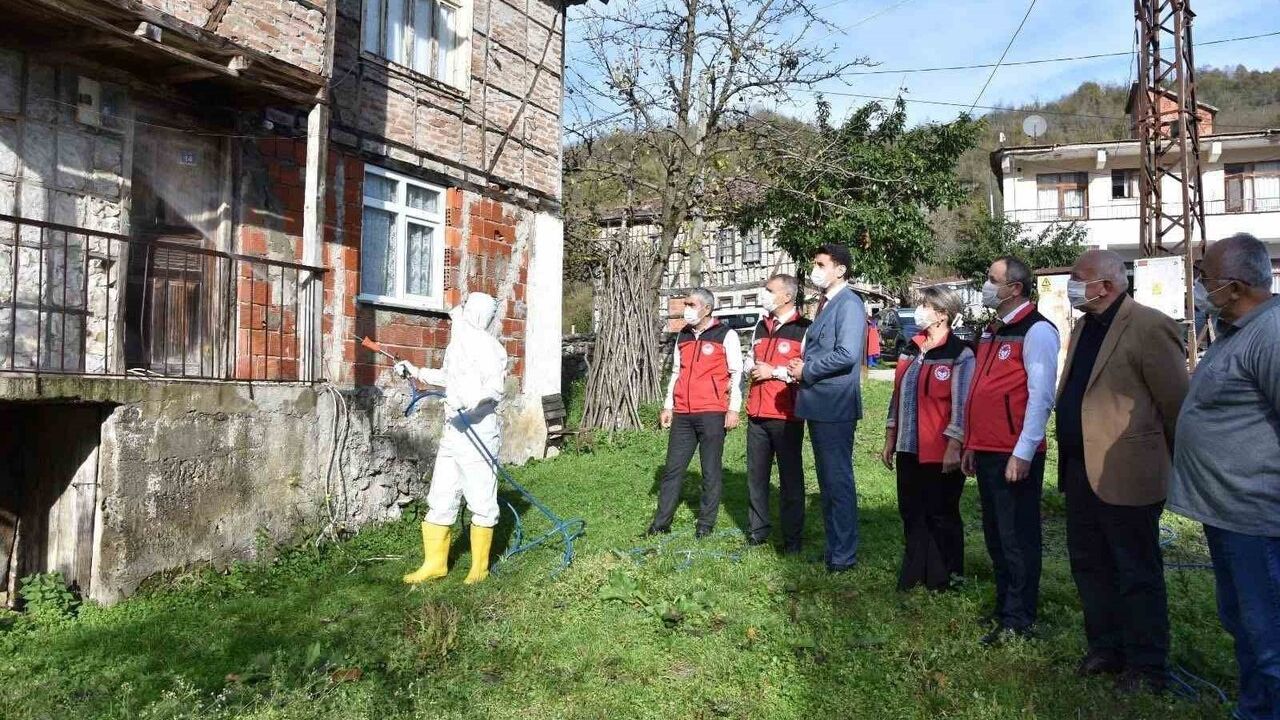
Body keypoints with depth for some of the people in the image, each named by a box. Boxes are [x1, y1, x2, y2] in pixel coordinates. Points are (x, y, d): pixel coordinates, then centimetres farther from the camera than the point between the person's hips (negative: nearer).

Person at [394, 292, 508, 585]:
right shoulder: (457, 343, 16)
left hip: (478, 431, -9)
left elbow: (496, 386, -24)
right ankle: (435, 563, 22)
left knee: (481, 501, 2)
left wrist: (468, 400, -38)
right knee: (440, 499, 12)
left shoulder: (484, 344, -13)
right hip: (453, 430, 9)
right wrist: (417, 373, 33)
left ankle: (480, 566, 15)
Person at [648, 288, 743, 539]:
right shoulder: (683, 336, 16)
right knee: (673, 468, 7)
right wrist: (668, 406, 18)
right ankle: (661, 521, 13)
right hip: (682, 414, 5)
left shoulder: (726, 335, -1)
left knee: (711, 471, 2)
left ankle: (706, 523, 12)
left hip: (712, 414, -5)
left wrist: (733, 409, -8)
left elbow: (736, 373, -3)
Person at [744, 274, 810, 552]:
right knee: (755, 474, 12)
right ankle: (759, 529, 25)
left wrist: (774, 371, -15)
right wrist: (751, 369, 3)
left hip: (787, 416, -7)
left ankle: (792, 536, 12)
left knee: (790, 477, 3)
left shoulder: (804, 329, -7)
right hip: (757, 414, 7)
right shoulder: (761, 327, 17)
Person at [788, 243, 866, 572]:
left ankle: (844, 555, 8)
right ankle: (834, 546, 27)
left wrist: (806, 370, -12)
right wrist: (803, 369, 4)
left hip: (835, 407, -10)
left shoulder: (849, 304, -13)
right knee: (827, 481, 16)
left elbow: (847, 354, -23)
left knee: (838, 481, -2)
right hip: (818, 405, 10)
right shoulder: (825, 303, 17)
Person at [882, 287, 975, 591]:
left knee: (941, 515, 6)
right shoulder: (911, 350, 11)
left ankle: (944, 577, 21)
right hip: (908, 448, 7)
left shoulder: (959, 354, -10)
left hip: (941, 451, -7)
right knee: (911, 512, 13)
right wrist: (890, 439, 14)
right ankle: (913, 573, 26)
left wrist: (954, 448, -16)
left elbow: (961, 405, -13)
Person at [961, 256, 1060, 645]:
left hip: (1014, 456, -9)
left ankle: (1017, 621, 9)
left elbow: (1040, 396, -17)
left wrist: (1023, 453, -20)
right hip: (986, 452, 9)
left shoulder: (1036, 330, -11)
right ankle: (1004, 606, 29)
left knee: (1017, 538, 0)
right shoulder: (992, 331, 16)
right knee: (995, 535, 17)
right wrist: (972, 445, 18)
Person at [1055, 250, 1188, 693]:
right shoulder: (1083, 327, 13)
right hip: (1081, 470, 9)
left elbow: (1177, 403, -13)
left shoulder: (1149, 327, -15)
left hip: (1125, 474, -8)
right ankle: (1106, 649, 32)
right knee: (1089, 565, 17)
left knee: (1137, 574, 5)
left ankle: (1147, 668, 19)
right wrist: (1071, 461, 16)